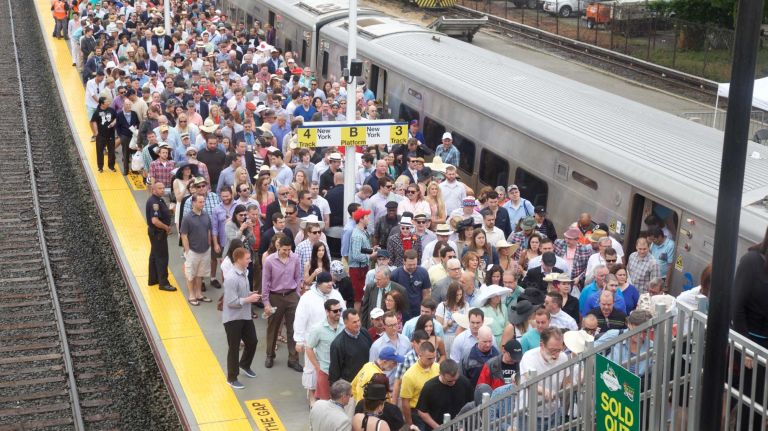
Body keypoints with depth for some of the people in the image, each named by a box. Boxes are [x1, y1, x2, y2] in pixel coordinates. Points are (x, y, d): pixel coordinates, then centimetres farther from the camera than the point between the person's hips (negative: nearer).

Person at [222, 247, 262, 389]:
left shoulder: (243, 272, 2)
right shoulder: (231, 278, -26)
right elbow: (231, 302, -27)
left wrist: (251, 294, -1)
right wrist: (249, 299, -20)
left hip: (245, 316, 9)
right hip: (232, 318, -9)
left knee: (252, 341, 20)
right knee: (234, 348, 4)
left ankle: (244, 365, 46)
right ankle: (232, 378, 20)